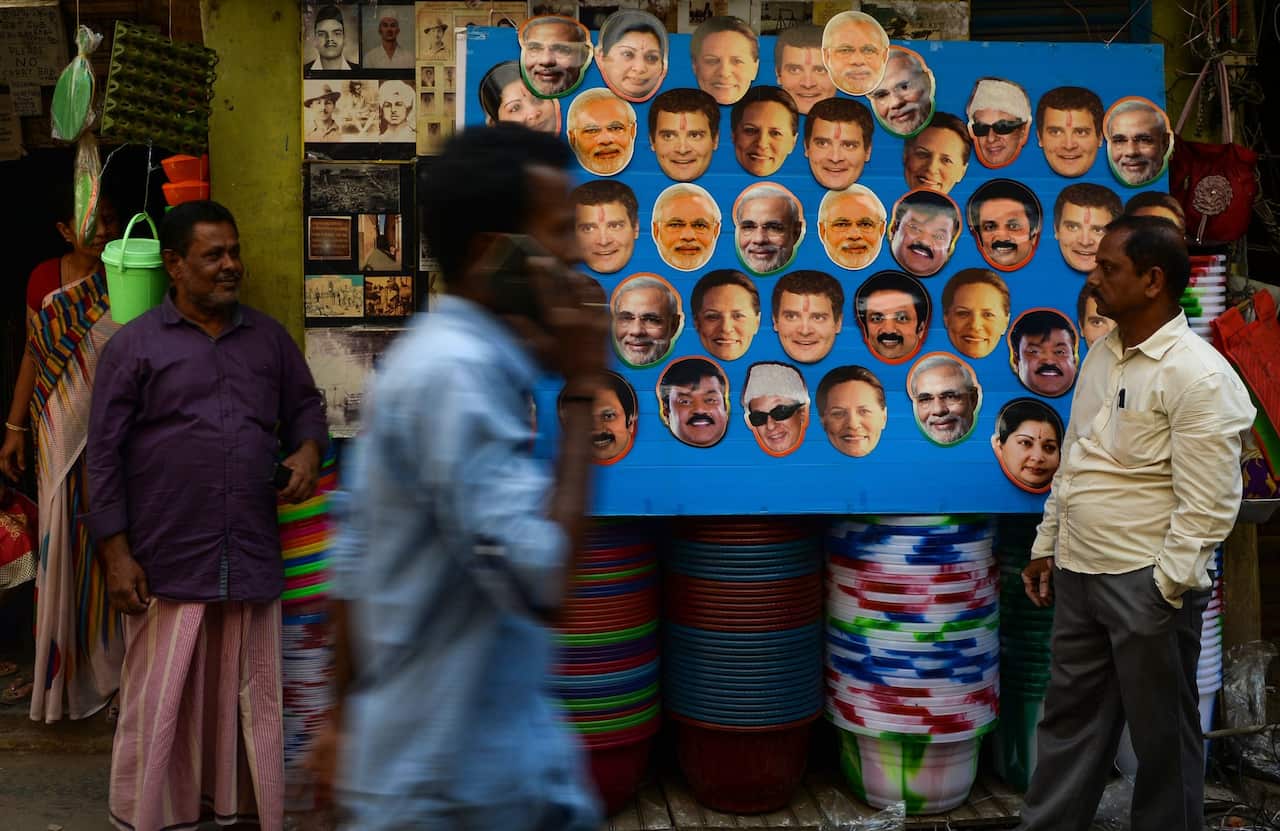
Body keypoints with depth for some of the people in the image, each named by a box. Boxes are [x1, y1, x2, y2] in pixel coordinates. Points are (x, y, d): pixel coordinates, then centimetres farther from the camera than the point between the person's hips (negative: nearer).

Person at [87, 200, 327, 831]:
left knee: (249, 697, 12)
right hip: (167, 564, -3)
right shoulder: (134, 346, 0)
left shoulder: (268, 337, 10)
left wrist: (308, 450, -3)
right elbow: (104, 456, -2)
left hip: (253, 559, 3)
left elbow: (305, 407, 20)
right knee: (160, 704, 6)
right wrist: (116, 554, -7)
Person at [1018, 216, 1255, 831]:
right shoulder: (1103, 354, 9)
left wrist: (1165, 590, -17)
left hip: (1147, 585, -7)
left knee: (1162, 734, 10)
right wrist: (1046, 546, 15)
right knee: (1069, 718, 17)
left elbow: (1207, 505, -18)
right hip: (1078, 574, 8)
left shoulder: (1198, 374, -16)